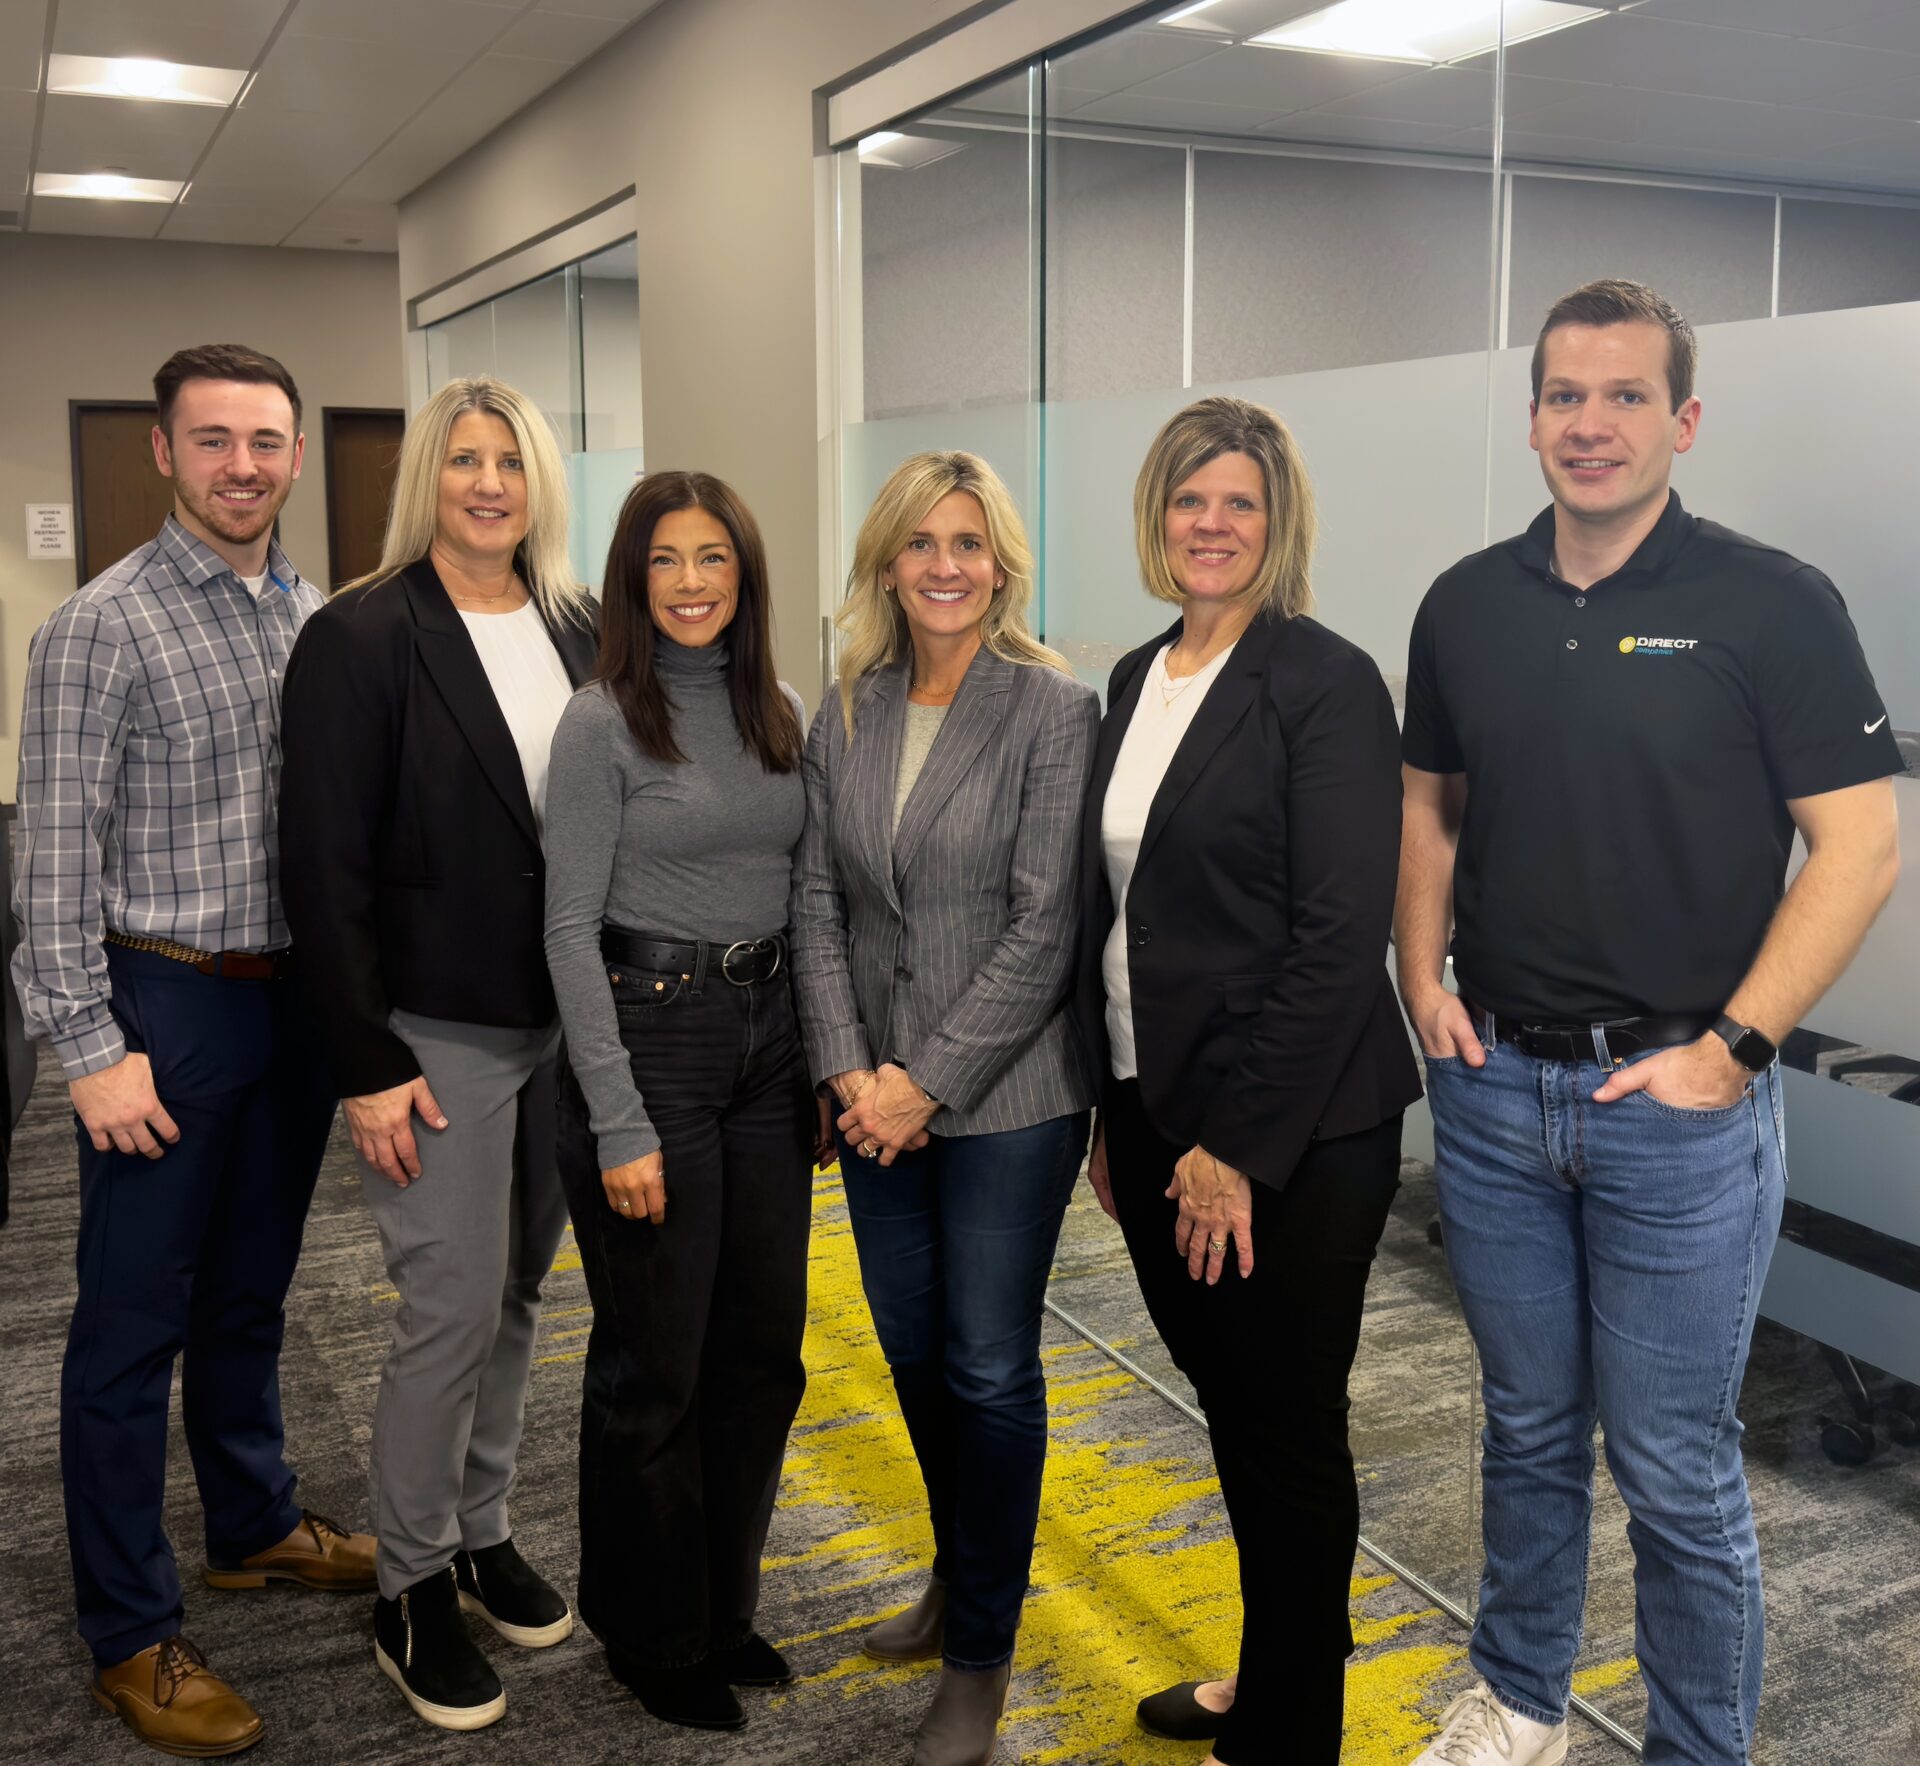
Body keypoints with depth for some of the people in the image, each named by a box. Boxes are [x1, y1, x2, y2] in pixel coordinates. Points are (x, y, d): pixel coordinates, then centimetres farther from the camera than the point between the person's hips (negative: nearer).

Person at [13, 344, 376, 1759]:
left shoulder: (319, 620, 7)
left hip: (298, 998, 6)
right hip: (169, 1005, -6)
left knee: (252, 1291, 21)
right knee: (135, 1324, 4)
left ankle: (254, 1522, 39)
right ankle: (131, 1634, 17)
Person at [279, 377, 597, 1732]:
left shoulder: (580, 634, 7)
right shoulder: (360, 640, -9)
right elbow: (326, 867, -11)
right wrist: (366, 1062, -14)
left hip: (569, 1023, 5)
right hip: (439, 1036, -5)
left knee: (518, 1294, 15)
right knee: (451, 1311, 1)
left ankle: (484, 1536, 33)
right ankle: (414, 1593, 21)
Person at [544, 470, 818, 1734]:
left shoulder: (782, 717, 8)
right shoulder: (604, 723, -8)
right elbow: (571, 928, -11)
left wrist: (823, 1065, 9)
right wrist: (620, 1125, -15)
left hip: (768, 1037, 6)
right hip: (650, 1033, -6)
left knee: (763, 1351, 13)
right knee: (654, 1366, 6)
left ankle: (725, 1607, 33)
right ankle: (653, 1633, 27)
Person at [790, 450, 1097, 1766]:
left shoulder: (1053, 710, -10)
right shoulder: (847, 717, 6)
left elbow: (1044, 928, -14)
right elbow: (818, 902, 6)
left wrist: (931, 1080, -14)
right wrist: (849, 1070, -6)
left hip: (1008, 1099, -5)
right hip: (880, 1099, 5)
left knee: (989, 1366, 3)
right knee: (915, 1350, 16)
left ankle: (981, 1656, 21)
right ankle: (965, 1578, 39)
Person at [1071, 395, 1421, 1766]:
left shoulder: (1326, 682, -12)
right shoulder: (1136, 682, 10)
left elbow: (1340, 936, -18)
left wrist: (1240, 1145, -19)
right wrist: (1116, 1113, 12)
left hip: (1292, 1133, -7)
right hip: (1156, 1112, 7)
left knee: (1288, 1431, 8)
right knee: (1233, 1408, 21)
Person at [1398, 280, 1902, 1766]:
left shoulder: (1770, 606, -8)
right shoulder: (1468, 605, 5)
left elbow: (1860, 847, -10)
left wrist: (1731, 1049, -14)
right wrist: (1424, 975, 4)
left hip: (1676, 1100, -4)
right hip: (1493, 1086, 4)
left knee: (1677, 1470, 6)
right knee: (1529, 1429, 19)